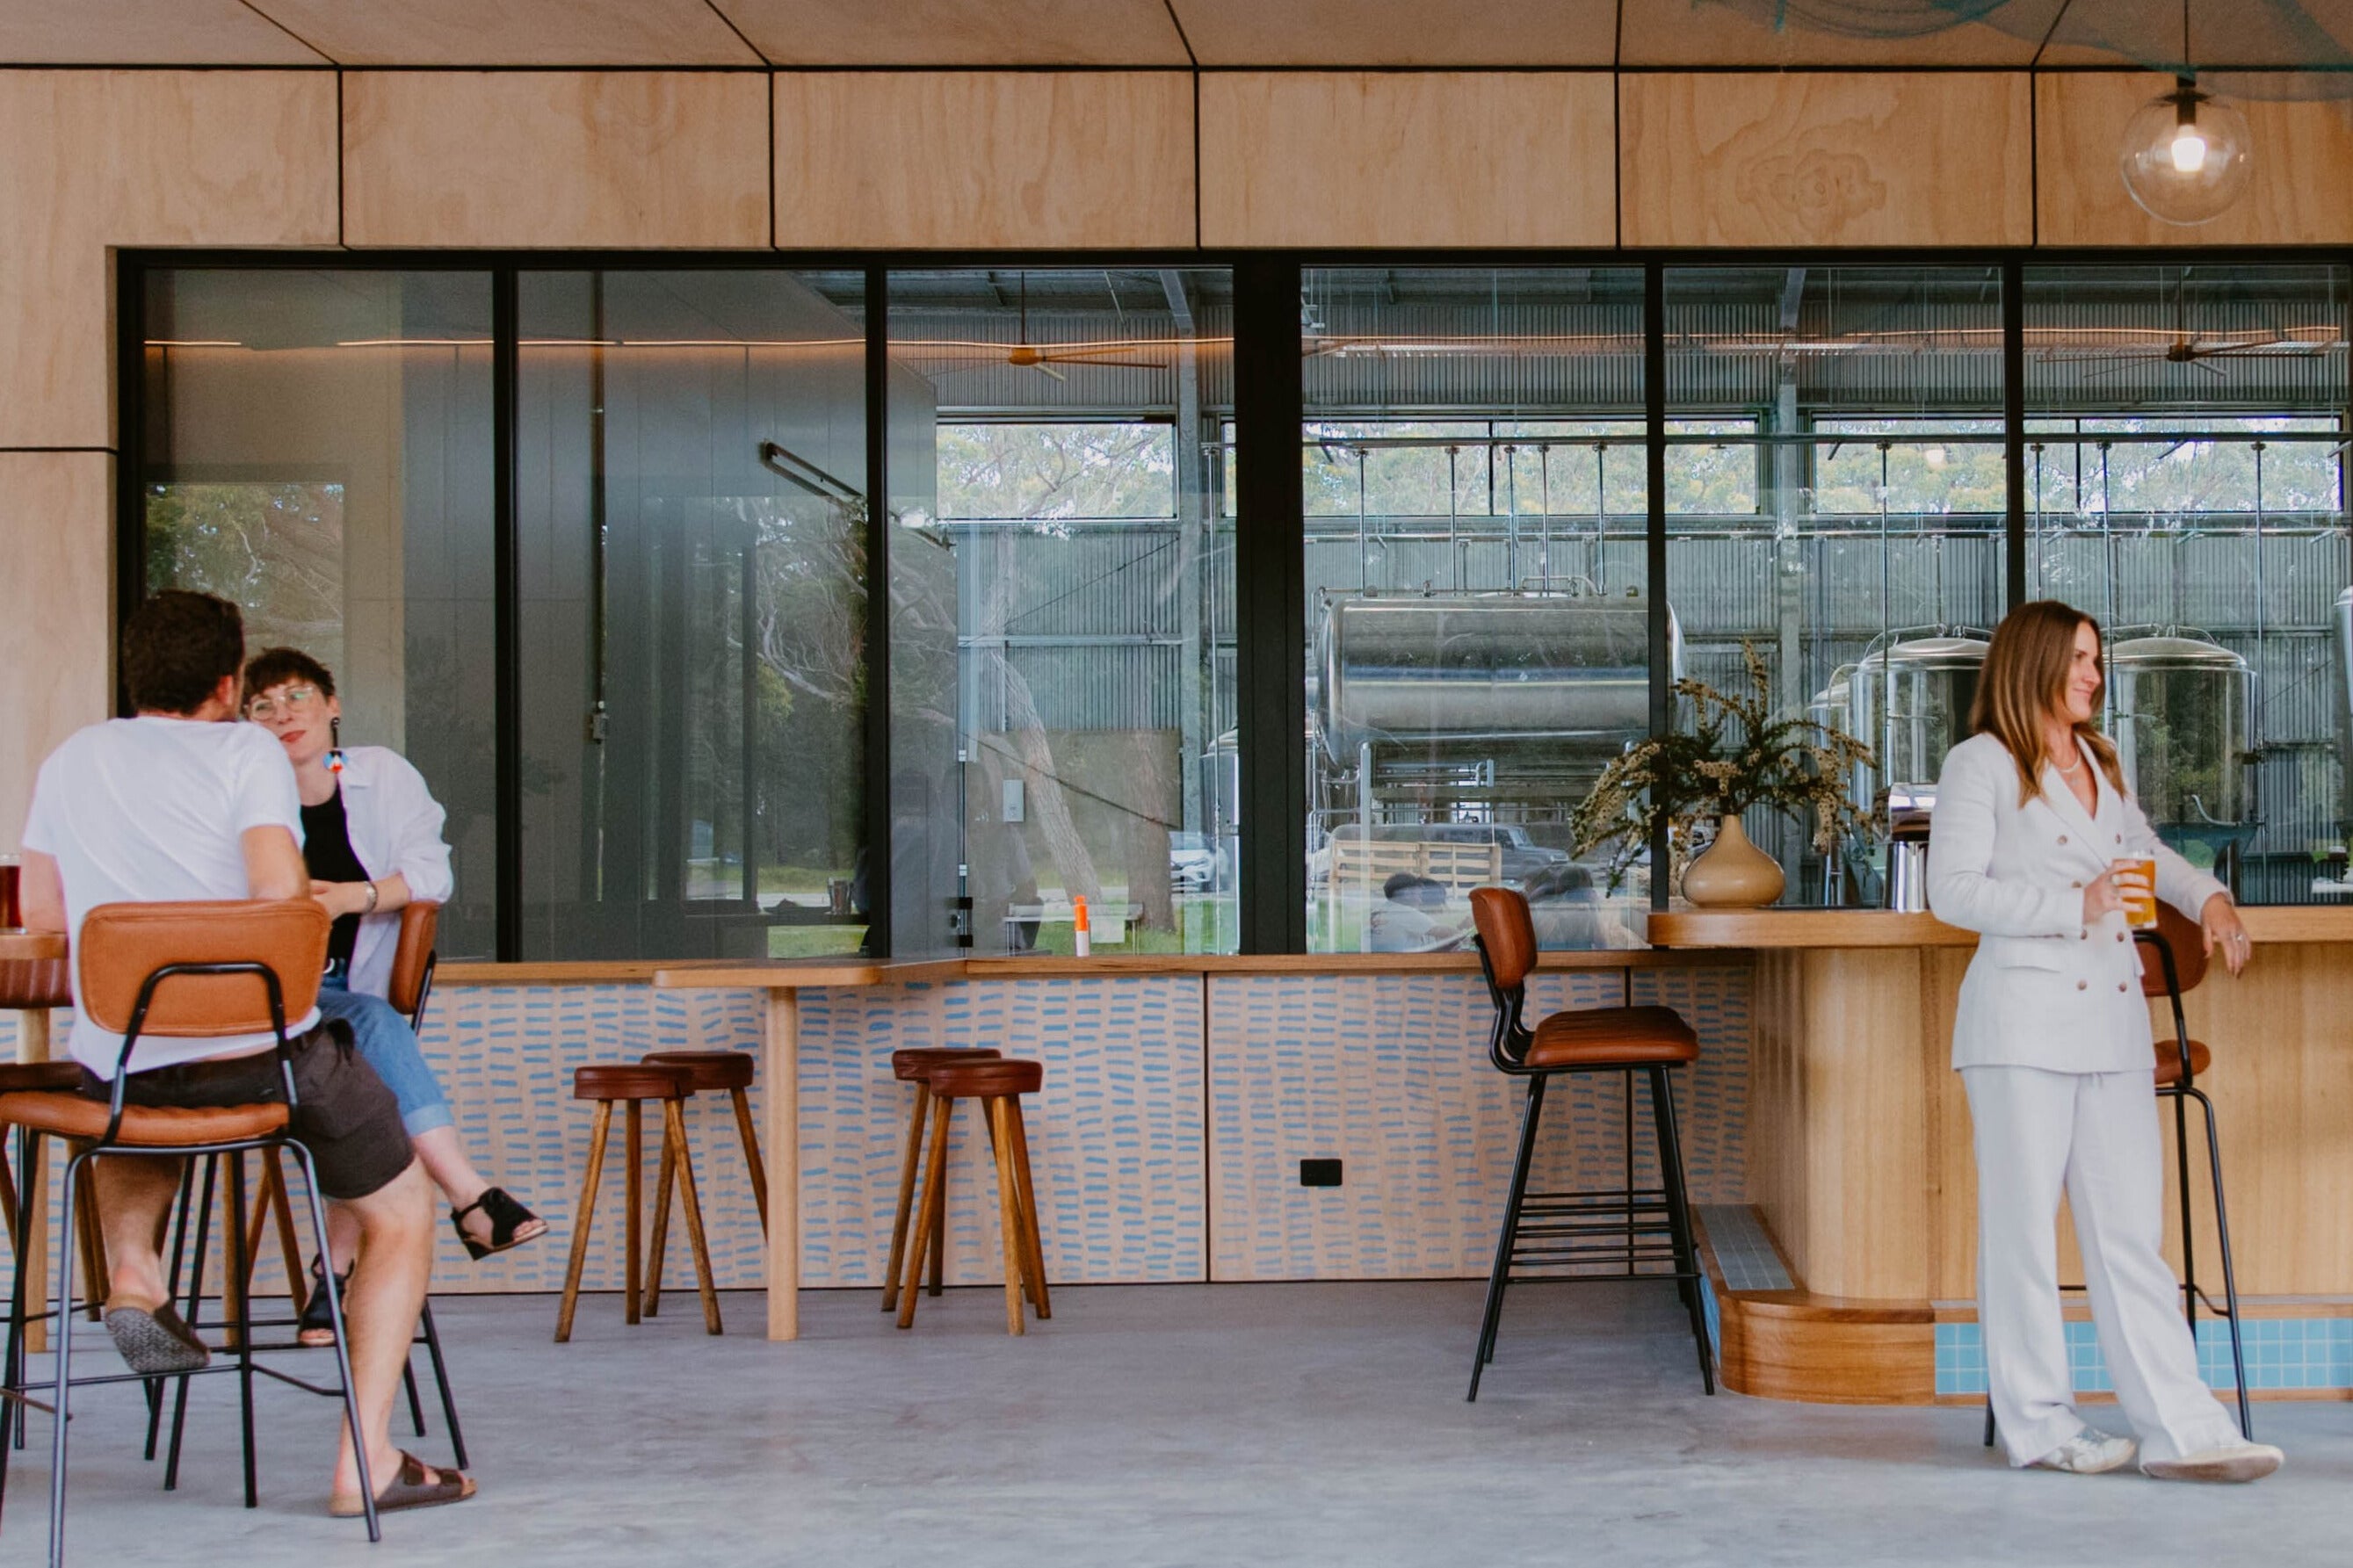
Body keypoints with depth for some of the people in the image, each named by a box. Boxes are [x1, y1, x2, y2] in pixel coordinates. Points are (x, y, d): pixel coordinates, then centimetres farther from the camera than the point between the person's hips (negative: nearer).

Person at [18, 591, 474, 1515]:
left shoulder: (71, 760, 12)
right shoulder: (244, 750, -2)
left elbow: (41, 914, 17)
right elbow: (281, 891, -16)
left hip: (116, 1062, 4)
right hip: (258, 1050, -4)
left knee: (130, 1107, 42)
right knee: (400, 1216, 13)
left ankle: (130, 1269, 13)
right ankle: (366, 1459, 2)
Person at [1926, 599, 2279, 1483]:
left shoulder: (2100, 763, 19)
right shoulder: (1981, 764, -2)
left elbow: (2141, 850, 35)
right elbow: (1951, 890, -10)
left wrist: (2205, 896, 16)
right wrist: (2075, 907, -14)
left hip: (2113, 1020, 6)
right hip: (2023, 1022, -6)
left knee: (2132, 1230, 2)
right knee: (2023, 1227, -1)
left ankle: (2181, 1431, -2)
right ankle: (2039, 1423, 6)